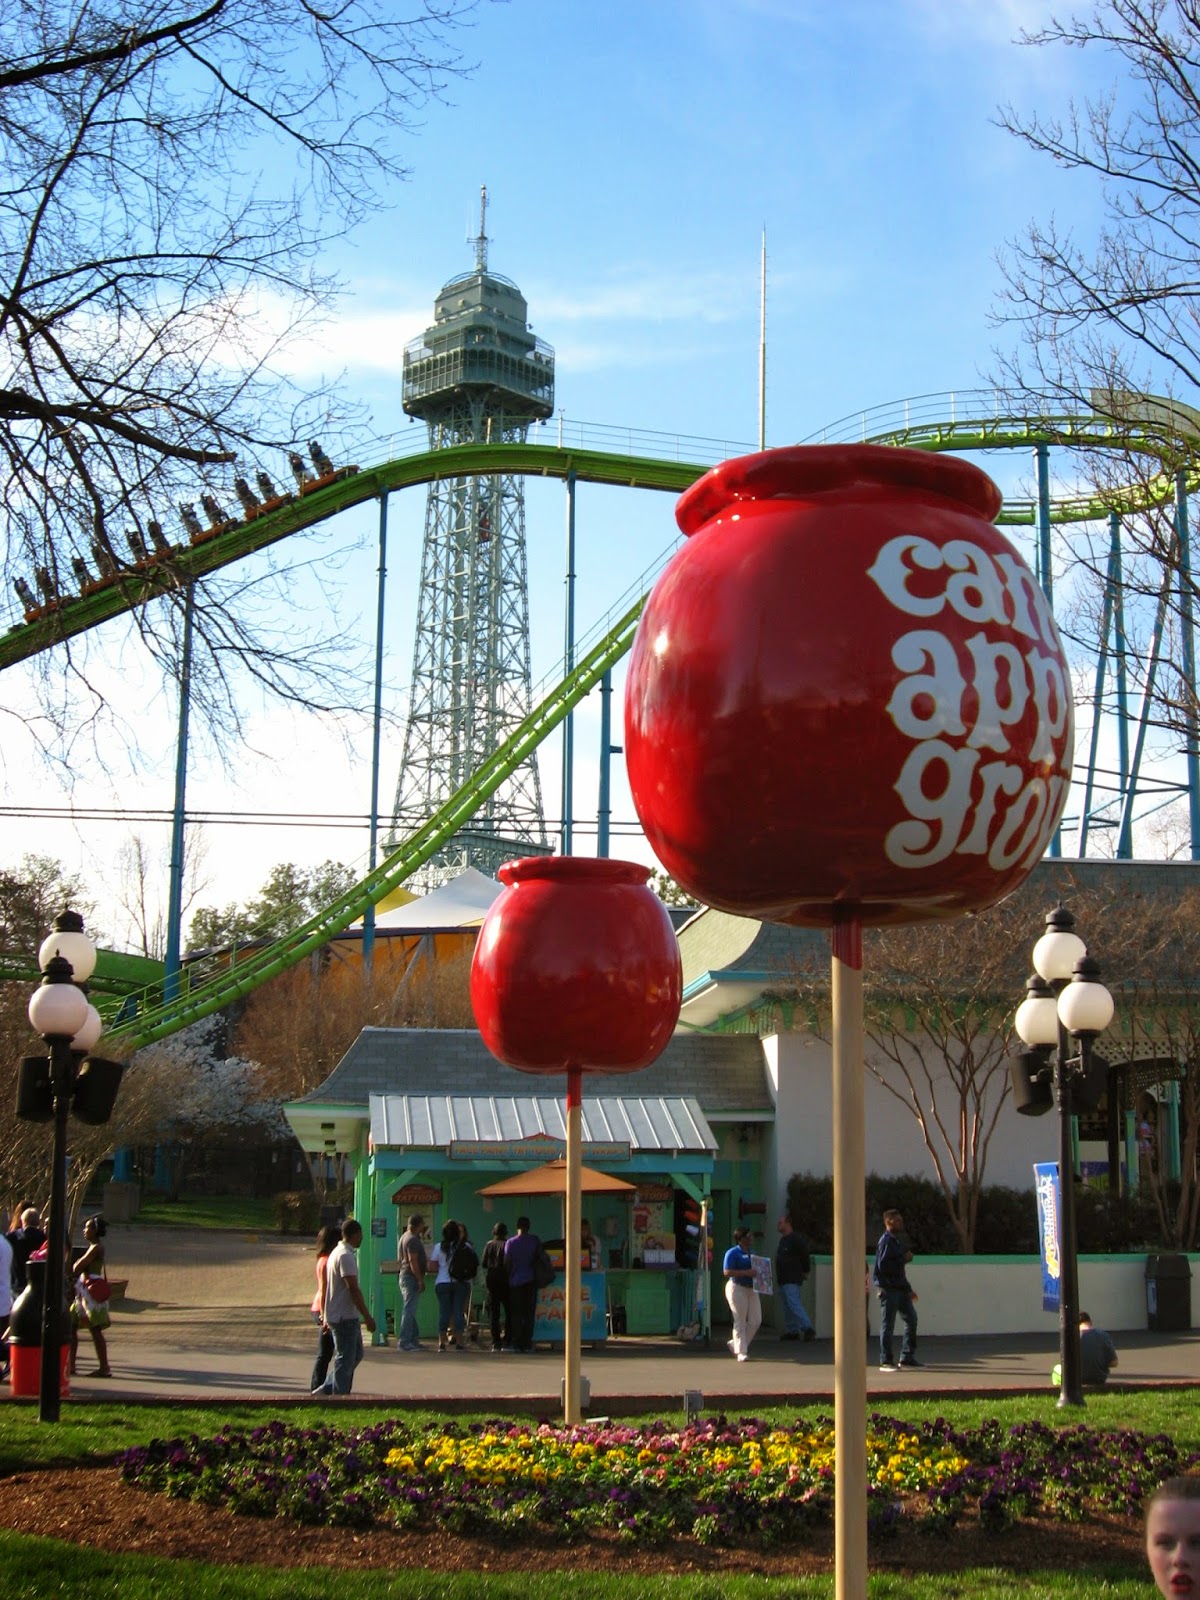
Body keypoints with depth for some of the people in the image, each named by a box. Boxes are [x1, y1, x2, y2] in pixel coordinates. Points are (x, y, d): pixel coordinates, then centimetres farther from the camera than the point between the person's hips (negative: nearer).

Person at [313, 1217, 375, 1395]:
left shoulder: (336, 1252, 14)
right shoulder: (346, 1256, -19)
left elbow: (327, 1286, 20)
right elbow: (353, 1289, -23)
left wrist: (325, 1317, 24)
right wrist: (367, 1317, -20)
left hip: (335, 1314, 10)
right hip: (345, 1316, -10)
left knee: (356, 1354, 16)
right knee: (345, 1360, -3)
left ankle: (327, 1389, 18)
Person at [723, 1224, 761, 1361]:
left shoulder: (752, 1253, 16)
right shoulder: (732, 1253, -8)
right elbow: (727, 1272, -17)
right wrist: (746, 1272, -24)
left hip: (751, 1288, 8)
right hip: (737, 1288, -8)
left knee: (756, 1320, 4)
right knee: (740, 1321, -4)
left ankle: (735, 1344, 20)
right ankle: (741, 1352, 3)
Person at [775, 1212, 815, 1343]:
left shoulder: (796, 1239, -14)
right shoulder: (782, 1240, 16)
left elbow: (805, 1256, -12)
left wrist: (805, 1272, -2)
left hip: (792, 1280, -10)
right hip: (782, 1280, 10)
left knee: (794, 1305, -17)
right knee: (787, 1306, 11)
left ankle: (808, 1329, -19)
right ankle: (792, 1331, 16)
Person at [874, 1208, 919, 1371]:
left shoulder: (897, 1240, 17)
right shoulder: (885, 1241, -13)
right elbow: (882, 1266, -23)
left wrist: (908, 1289, 23)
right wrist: (904, 1259, -16)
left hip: (900, 1287, 9)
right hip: (888, 1288, -9)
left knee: (911, 1318, 10)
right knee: (887, 1324, -4)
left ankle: (907, 1357, 19)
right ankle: (885, 1361, 1)